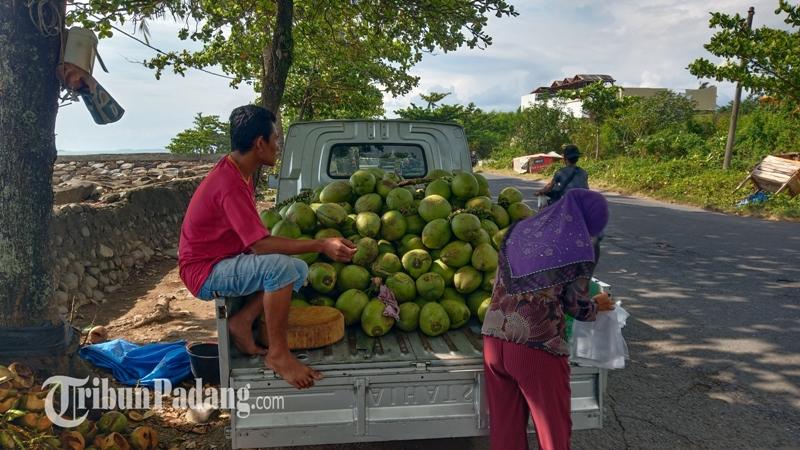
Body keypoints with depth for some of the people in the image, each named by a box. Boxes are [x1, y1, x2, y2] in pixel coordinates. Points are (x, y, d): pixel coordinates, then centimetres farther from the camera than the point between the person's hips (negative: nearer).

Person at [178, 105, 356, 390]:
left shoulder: (238, 173, 6)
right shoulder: (230, 184, -25)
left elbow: (254, 237, 5)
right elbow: (259, 244, -30)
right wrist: (320, 246, -30)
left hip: (225, 262, 10)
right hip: (205, 272, -10)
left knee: (299, 269, -1)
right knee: (280, 266, -31)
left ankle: (242, 322, -3)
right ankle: (278, 354, -20)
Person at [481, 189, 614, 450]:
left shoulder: (519, 230, 12)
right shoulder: (581, 247, -4)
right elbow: (577, 308, 3)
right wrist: (598, 305, 24)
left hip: (494, 339, 5)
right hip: (538, 348, -5)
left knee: (504, 426, 19)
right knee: (554, 429, 17)